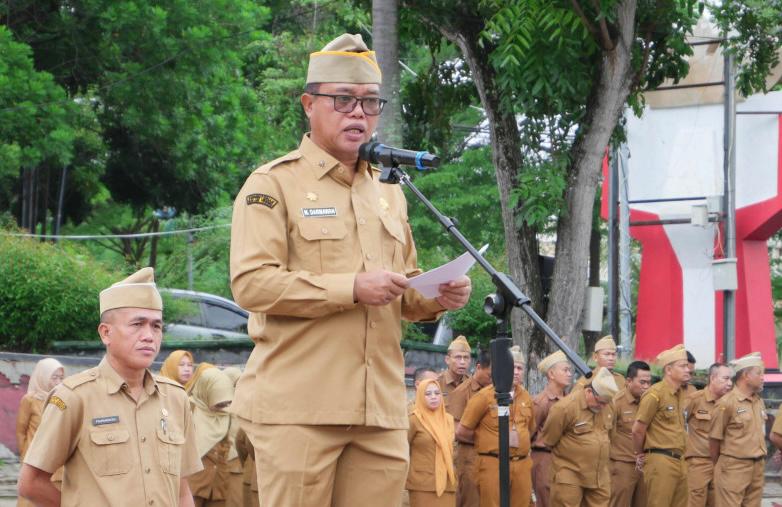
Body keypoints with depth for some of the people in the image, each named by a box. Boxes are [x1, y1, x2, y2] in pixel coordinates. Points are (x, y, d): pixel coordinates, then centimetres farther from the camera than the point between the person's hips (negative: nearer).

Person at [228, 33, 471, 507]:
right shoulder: (274, 184, 0)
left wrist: (437, 297, 2)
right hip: (299, 408, -6)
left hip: (381, 410, 6)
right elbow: (250, 283, -13)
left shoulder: (388, 192, 21)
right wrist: (352, 288, -19)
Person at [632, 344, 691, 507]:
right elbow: (638, 429, -8)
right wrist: (640, 455, 5)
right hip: (660, 461, -8)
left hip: (679, 461, 8)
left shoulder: (680, 394, 13)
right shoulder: (655, 394, -11)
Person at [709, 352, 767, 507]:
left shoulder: (759, 402, 11)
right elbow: (715, 438, -6)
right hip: (733, 468, -7)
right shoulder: (727, 403, -11)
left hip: (758, 468, 7)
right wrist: (719, 465, 3)